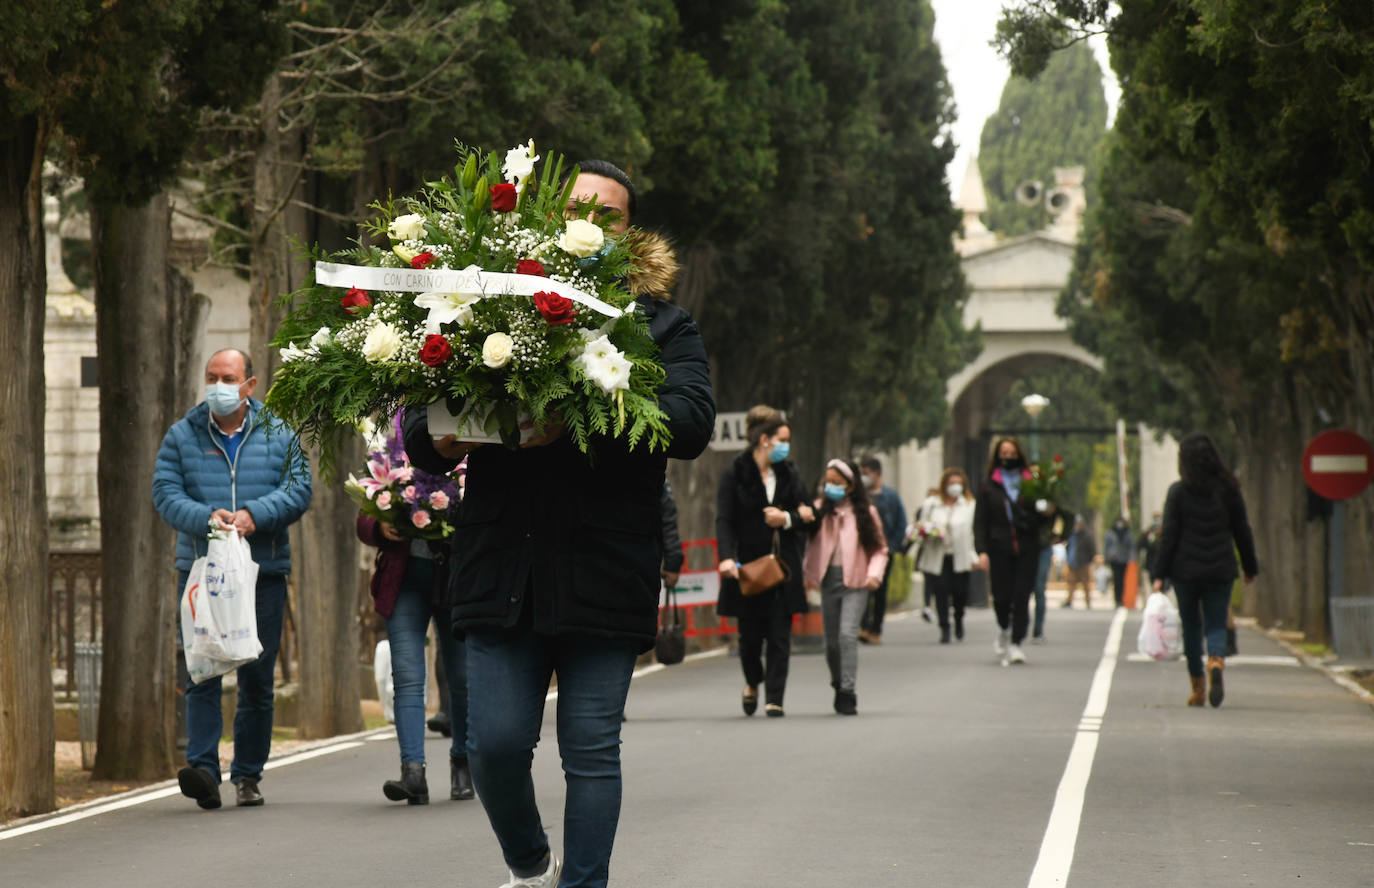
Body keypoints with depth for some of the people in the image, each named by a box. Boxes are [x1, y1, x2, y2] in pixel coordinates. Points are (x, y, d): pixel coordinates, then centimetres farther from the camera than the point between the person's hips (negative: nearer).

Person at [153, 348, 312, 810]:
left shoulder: (279, 436, 8)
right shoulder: (182, 436, 8)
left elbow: (298, 490, -2)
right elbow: (165, 494, 0)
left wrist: (254, 514, -18)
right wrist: (206, 517, -19)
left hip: (264, 571, 1)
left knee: (257, 677, 4)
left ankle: (248, 775, 13)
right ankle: (203, 767, -15)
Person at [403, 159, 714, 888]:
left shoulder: (662, 324, 9)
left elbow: (692, 420, -10)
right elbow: (417, 432, 13)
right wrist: (437, 440, -13)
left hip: (604, 574, -1)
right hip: (503, 573, 1)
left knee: (591, 749, 0)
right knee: (496, 743, -1)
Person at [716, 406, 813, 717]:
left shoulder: (789, 474, 9)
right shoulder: (734, 474, -4)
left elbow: (809, 514, 12)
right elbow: (724, 520, -11)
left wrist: (787, 519, -9)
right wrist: (727, 557, -25)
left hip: (783, 567, 3)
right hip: (748, 567, -3)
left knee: (780, 636, -2)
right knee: (750, 636, 5)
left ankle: (774, 699, 1)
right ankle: (753, 683, 33)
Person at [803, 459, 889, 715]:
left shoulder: (866, 513, 1)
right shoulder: (820, 510, 6)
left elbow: (880, 548, 5)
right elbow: (810, 543, 12)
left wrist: (875, 573, -10)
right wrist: (809, 572, 5)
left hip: (855, 581, -3)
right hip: (829, 579, 3)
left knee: (847, 634, -17)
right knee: (832, 641, 8)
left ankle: (847, 693, -15)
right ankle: (838, 686, 28)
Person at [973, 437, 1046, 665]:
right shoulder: (989, 485, 8)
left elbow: (1040, 514, 16)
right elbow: (980, 520, 4)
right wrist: (981, 550, -7)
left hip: (1027, 549, 1)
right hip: (1000, 549, 0)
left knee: (1022, 597, -8)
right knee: (1002, 597, -3)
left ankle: (1015, 644, -3)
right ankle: (1004, 631, 28)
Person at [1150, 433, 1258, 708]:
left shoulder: (1178, 491, -6)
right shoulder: (1228, 489, 1)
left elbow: (1169, 535, -7)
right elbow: (1242, 532, 6)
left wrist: (1159, 574, -3)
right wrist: (1250, 567, 18)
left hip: (1186, 569, -1)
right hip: (1221, 569, 1)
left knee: (1191, 625, 11)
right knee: (1216, 624, 5)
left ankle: (1197, 688, 11)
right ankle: (1216, 660, -27)